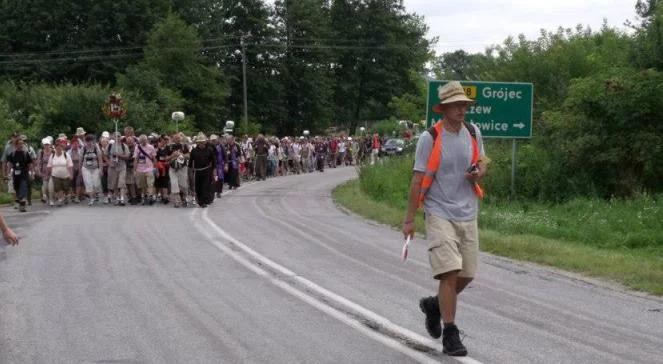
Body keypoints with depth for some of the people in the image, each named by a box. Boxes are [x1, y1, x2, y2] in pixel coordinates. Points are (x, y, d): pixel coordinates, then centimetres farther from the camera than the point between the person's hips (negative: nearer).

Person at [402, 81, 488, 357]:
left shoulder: (473, 133, 6)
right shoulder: (430, 138, -9)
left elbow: (482, 162, 19)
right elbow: (418, 180, -6)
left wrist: (479, 173, -7)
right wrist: (409, 218, -5)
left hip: (467, 215, 5)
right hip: (440, 214, -5)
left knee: (466, 275, 8)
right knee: (450, 273, -14)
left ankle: (434, 305, 36)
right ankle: (450, 334, -4)